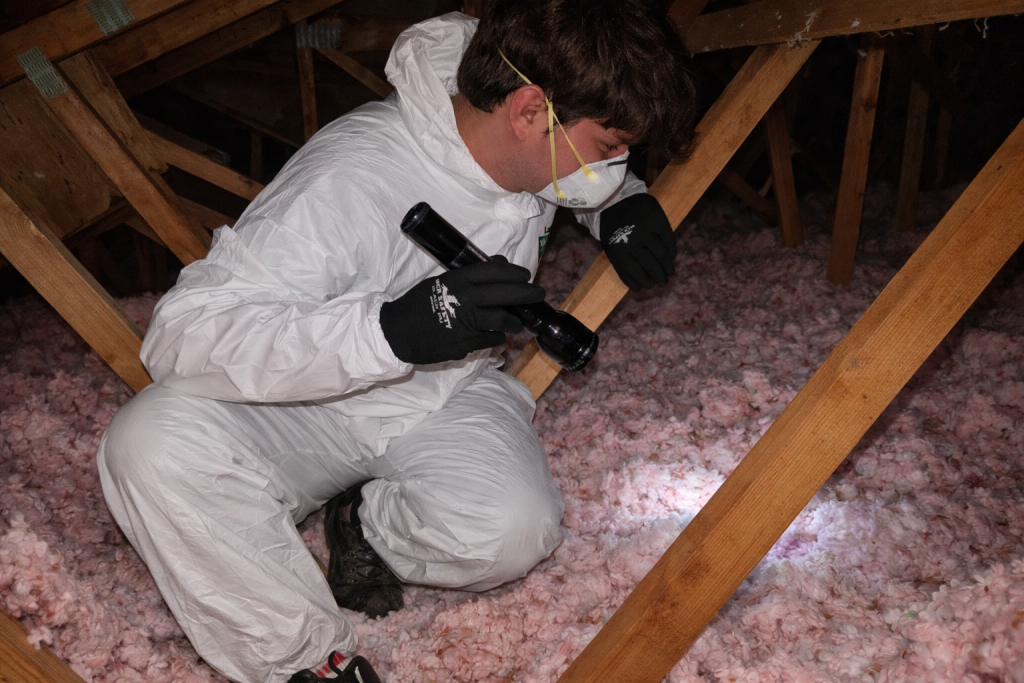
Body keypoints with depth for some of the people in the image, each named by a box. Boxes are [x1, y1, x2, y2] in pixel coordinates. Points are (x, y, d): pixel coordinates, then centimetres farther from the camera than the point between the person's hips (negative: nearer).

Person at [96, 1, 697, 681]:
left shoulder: (530, 150, -11)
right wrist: (391, 327, -47)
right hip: (319, 402, -3)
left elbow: (599, 178, 17)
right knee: (152, 446, -30)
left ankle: (364, 524, 5)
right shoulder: (348, 182, -32)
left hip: (451, 396, 3)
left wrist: (624, 203, -8)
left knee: (516, 528, -28)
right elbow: (181, 333, -35)